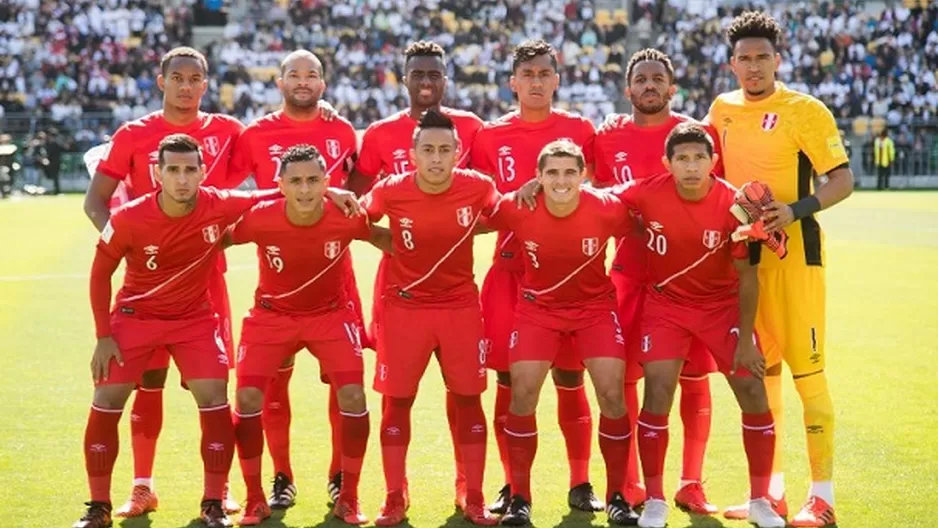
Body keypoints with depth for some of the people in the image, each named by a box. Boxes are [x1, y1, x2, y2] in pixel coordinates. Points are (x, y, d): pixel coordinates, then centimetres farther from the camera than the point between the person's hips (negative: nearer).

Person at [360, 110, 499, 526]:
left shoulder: (478, 188, -13)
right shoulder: (390, 191, -16)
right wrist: (395, 245, -5)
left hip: (461, 305, 1)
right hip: (404, 305, -1)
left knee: (467, 398, 4)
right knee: (397, 400, 2)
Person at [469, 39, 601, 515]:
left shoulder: (579, 130, 5)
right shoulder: (490, 137, 6)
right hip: (510, 269, 1)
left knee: (570, 378, 2)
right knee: (509, 379, 1)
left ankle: (580, 484, 12)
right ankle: (512, 485, 12)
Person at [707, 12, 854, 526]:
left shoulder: (804, 110, -7)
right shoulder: (722, 109, 9)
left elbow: (843, 180, -10)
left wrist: (796, 210, -24)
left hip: (793, 251, -6)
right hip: (741, 251, 6)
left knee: (807, 369, -6)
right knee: (759, 371, 11)